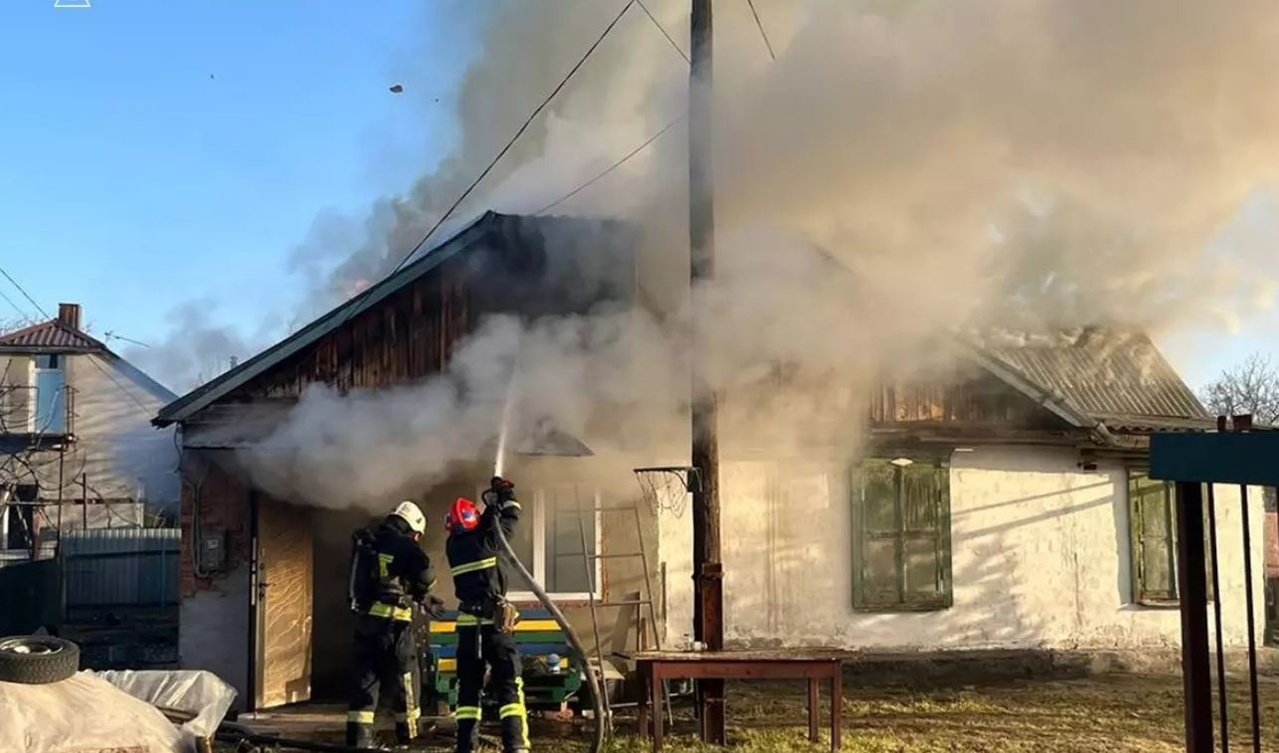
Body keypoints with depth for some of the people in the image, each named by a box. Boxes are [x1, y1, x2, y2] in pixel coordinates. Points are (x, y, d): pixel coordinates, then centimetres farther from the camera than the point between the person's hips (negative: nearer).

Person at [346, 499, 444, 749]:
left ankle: (358, 736, 3)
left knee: (366, 677, 8)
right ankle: (407, 734, 15)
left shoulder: (367, 544, 16)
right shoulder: (404, 546, -8)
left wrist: (424, 601, 25)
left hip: (366, 619, 6)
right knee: (404, 676, 7)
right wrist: (423, 595, 2)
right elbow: (424, 575, -22)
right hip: (392, 621, -6)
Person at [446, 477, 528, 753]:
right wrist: (506, 494, 26)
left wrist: (492, 503, 29)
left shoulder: (453, 546, 6)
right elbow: (510, 519, 10)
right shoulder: (486, 540, -6)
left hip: (468, 624, 4)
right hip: (495, 623, -4)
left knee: (468, 687, 11)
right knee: (509, 685, -2)